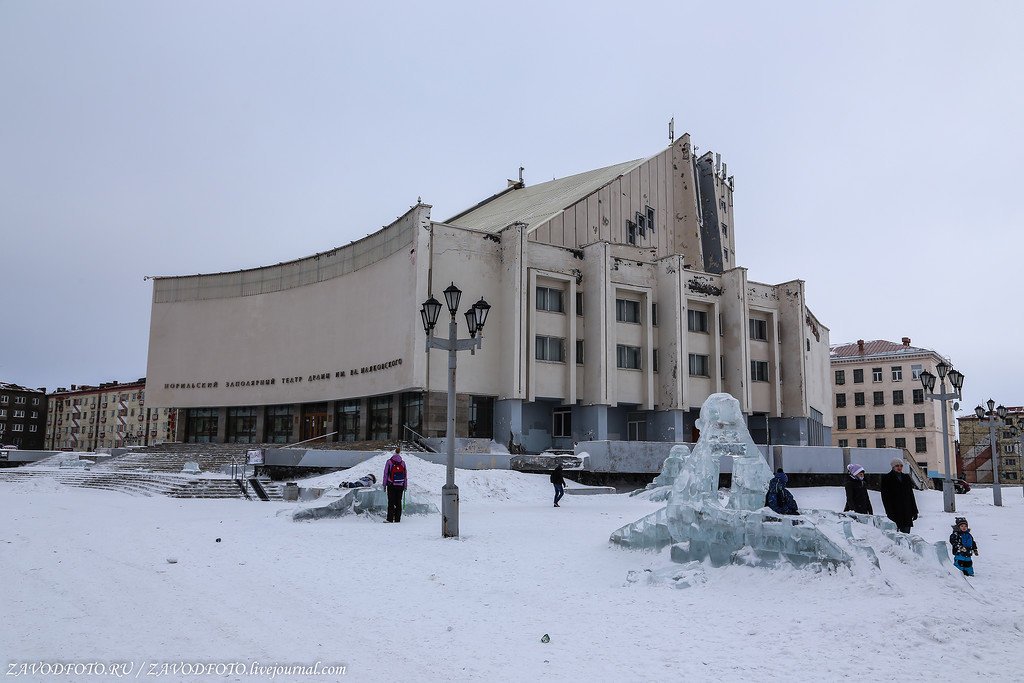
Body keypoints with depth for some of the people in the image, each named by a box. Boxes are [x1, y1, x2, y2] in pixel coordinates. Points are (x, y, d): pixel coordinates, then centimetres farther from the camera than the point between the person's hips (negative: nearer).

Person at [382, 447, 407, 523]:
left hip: (391, 485, -2)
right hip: (400, 485, 2)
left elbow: (386, 473, -4)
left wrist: (384, 485, 2)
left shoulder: (389, 462, -5)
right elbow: (405, 475, 5)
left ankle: (390, 519, -3)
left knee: (391, 502, 1)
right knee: (398, 502, 6)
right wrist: (405, 485, 13)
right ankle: (397, 519, 7)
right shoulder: (403, 462, 2)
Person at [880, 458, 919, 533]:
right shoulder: (886, 478, -1)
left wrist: (914, 511, 12)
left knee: (906, 533, 5)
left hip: (907, 512, 5)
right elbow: (885, 498, -5)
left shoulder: (906, 478, 15)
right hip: (894, 512, -5)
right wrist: (889, 512, -14)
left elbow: (911, 495, 18)